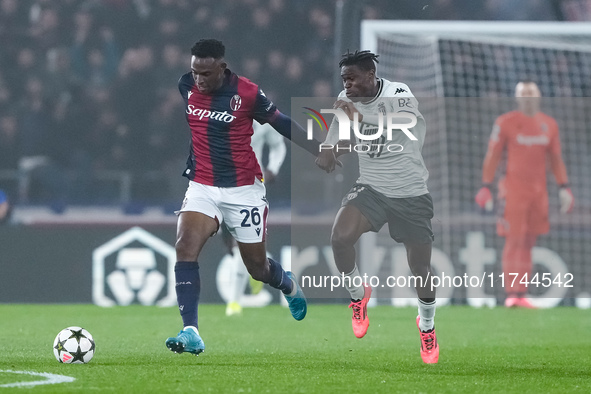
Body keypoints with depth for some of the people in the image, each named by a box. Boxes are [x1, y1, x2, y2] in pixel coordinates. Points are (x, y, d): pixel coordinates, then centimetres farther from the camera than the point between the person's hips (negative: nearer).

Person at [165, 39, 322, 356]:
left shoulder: (247, 93, -13)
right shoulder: (185, 86, -5)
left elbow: (282, 124, -1)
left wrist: (320, 151, -2)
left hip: (243, 190, -2)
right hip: (202, 186, 2)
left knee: (257, 267, 9)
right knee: (185, 246, -24)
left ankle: (289, 286, 48)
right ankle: (190, 333, -27)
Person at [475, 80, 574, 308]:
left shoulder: (549, 125, 10)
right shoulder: (505, 123, -4)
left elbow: (556, 159, 16)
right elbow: (492, 157, -3)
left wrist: (564, 188, 8)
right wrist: (485, 187, -9)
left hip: (538, 191, 5)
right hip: (514, 188, -5)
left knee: (528, 243, 5)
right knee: (514, 241, -9)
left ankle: (521, 295, 7)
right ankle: (511, 294, -9)